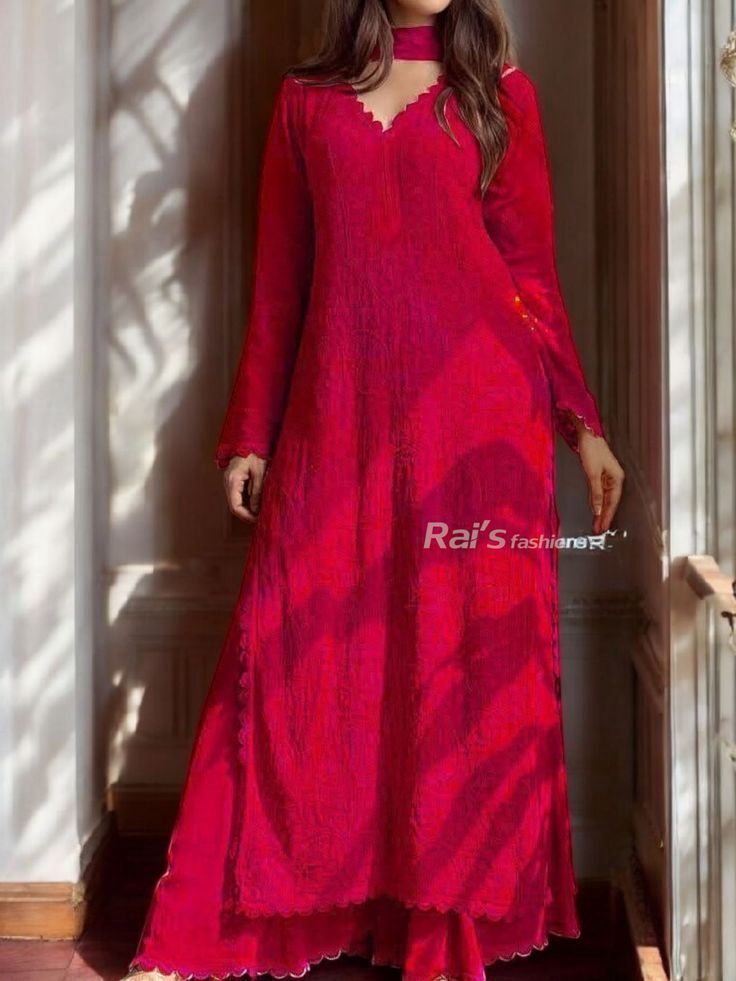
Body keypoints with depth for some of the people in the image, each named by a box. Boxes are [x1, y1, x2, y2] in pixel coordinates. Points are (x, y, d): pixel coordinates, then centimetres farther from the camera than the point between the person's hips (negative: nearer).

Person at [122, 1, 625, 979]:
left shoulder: (500, 92, 12)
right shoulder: (305, 97, 15)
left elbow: (533, 268, 10)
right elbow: (279, 277, 14)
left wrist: (584, 425, 4)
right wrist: (250, 434, 11)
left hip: (477, 406, -1)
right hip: (340, 410, 1)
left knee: (470, 653, 0)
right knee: (299, 651, -1)